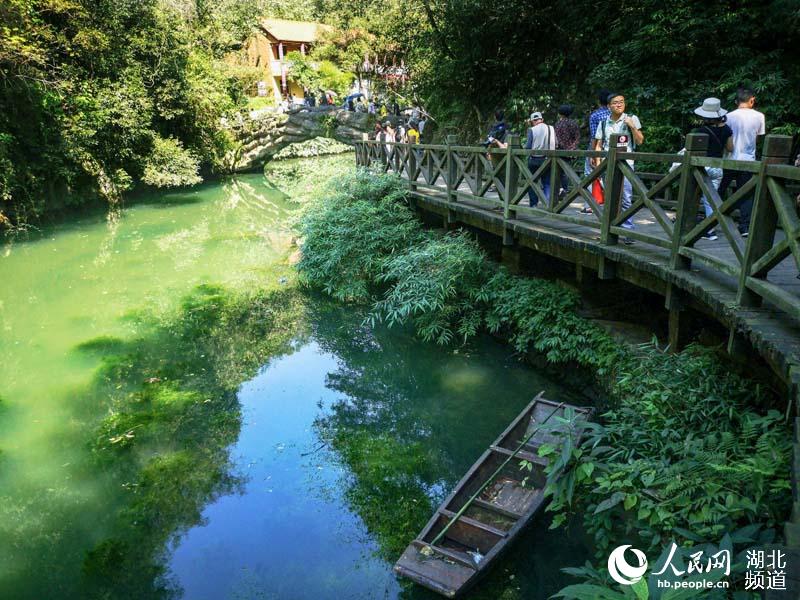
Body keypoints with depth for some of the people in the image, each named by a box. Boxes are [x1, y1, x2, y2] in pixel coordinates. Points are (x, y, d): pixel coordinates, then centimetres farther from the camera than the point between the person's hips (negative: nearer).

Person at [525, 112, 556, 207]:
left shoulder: (532, 130, -8)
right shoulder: (551, 129, 1)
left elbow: (527, 147, -9)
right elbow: (555, 144, 3)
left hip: (534, 159, -2)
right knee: (547, 183, 8)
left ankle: (533, 204, 13)